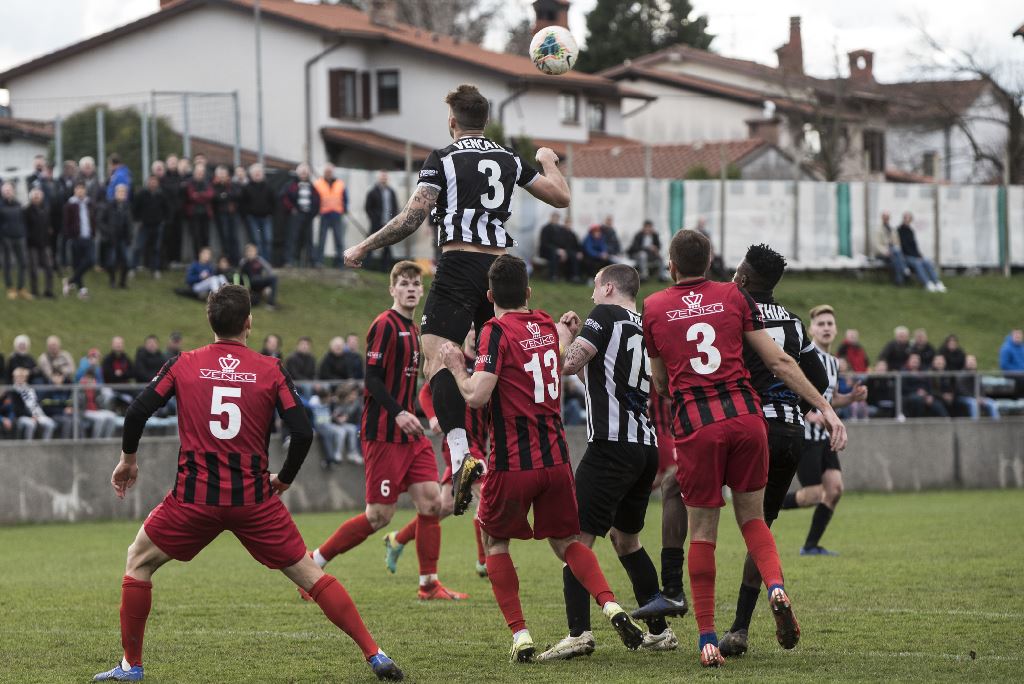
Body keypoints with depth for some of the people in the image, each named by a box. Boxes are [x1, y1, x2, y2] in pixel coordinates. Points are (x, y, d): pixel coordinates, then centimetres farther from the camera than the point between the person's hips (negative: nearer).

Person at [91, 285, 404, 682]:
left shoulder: (183, 365, 2)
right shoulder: (270, 371, 2)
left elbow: (137, 413, -2)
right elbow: (302, 433, -4)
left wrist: (129, 459, 16)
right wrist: (284, 480, 13)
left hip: (195, 497, -1)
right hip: (254, 498, 1)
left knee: (139, 561, 20)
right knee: (307, 573, 10)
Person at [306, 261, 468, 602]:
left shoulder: (413, 330, 16)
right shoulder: (385, 325, -12)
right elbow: (372, 378, -18)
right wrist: (398, 413, -26)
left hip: (409, 433, 9)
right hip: (383, 433, -9)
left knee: (431, 501, 0)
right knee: (379, 516, -7)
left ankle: (429, 584, 6)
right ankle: (313, 563, 5)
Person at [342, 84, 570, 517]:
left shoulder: (442, 159, -2)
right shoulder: (509, 160, 12)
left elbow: (412, 218, -8)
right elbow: (561, 197, 20)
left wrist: (364, 248, 2)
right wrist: (549, 161, 40)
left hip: (459, 264, -6)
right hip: (500, 264, 6)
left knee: (436, 356, -13)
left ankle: (460, 454, -32)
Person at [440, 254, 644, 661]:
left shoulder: (497, 330, -12)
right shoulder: (548, 326, 7)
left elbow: (477, 395, -21)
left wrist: (455, 365, -4)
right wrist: (569, 333, 41)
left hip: (512, 463, -5)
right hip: (555, 457, 5)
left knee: (494, 542, 14)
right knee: (566, 541, 16)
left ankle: (520, 635, 3)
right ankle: (612, 608, -9)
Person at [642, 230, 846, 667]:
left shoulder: (653, 308, 8)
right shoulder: (734, 297, 9)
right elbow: (778, 362, 6)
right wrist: (825, 407, 9)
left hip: (696, 425, -1)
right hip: (745, 415, 1)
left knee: (702, 532, 7)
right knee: (752, 517, 16)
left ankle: (707, 640, 5)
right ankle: (776, 588, -12)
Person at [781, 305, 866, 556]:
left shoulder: (832, 363, 15)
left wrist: (852, 397, 8)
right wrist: (810, 414, -29)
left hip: (823, 435, 8)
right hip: (802, 435, -8)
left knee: (834, 488, -4)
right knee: (814, 494, -11)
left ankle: (811, 545, 7)